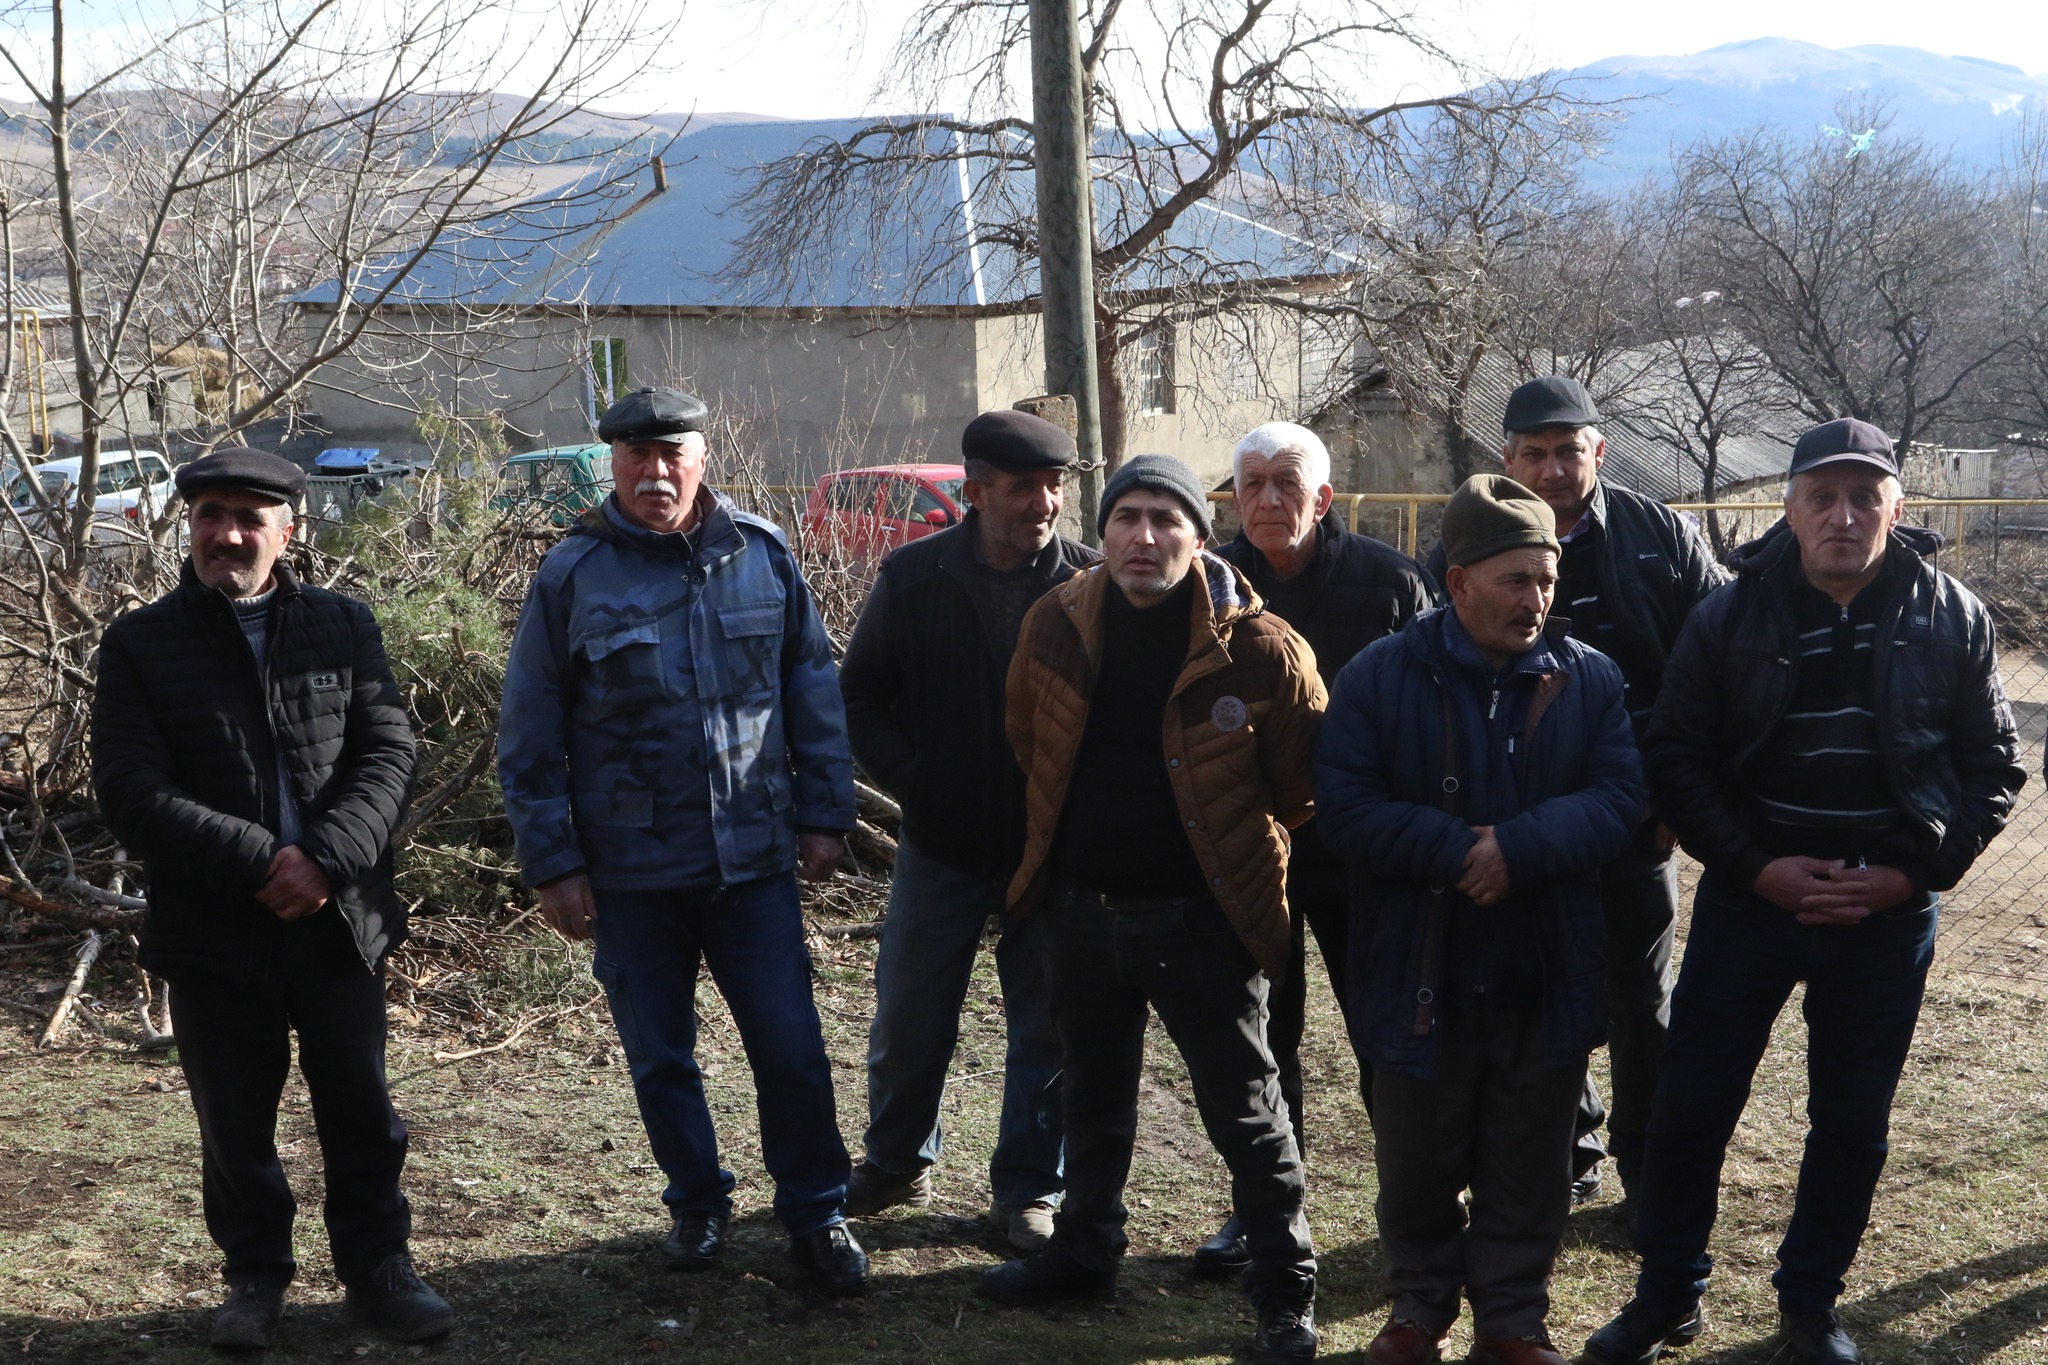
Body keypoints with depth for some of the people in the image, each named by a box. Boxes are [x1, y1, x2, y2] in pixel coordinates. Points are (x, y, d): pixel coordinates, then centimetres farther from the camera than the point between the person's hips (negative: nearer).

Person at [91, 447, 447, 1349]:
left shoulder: (342, 625, 5)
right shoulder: (139, 645, 0)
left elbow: (388, 752, -2)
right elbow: (131, 790, -9)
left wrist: (325, 858, -18)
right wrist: (261, 863, -19)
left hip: (339, 921, 1)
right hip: (212, 934, -1)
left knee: (360, 1108, 9)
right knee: (235, 1121, 10)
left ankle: (377, 1266, 26)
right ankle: (255, 1275, 28)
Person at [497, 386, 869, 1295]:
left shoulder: (762, 554, 1)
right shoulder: (571, 576, -4)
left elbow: (814, 689, 7)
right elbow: (529, 741, -1)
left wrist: (824, 813, 4)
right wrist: (552, 866, -4)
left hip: (755, 857, 0)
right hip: (631, 872, 0)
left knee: (792, 1049, 1)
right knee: (660, 1058, 12)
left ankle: (815, 1213, 18)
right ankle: (697, 1204, 32)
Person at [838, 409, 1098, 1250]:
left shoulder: (1089, 582, -7)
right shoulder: (912, 578, -3)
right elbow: (861, 692, 6)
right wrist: (906, 776, -5)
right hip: (941, 846, 1)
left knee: (1046, 1029, 8)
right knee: (908, 1019, 12)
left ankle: (1028, 1193, 23)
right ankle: (896, 1163, 35)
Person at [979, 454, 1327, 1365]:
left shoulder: (1260, 650, -16)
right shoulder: (1056, 624, -4)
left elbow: (1300, 783, -3)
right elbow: (1028, 738, 15)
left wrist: (1232, 844, 7)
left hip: (1200, 916, -4)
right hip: (1079, 908, 5)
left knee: (1245, 1112, 5)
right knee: (1094, 1099, 22)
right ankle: (1084, 1252, 40)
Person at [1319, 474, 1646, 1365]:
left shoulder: (1589, 679, 0)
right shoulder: (1380, 677, -6)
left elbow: (1618, 799, -8)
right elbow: (1343, 806, -12)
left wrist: (1519, 846, -23)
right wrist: (1456, 851, -22)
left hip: (1547, 983, 1)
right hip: (1419, 979, -1)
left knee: (1529, 1172, 13)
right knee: (1419, 1165, 14)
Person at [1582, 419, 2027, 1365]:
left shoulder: (1951, 619, -1)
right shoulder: (1731, 617, -4)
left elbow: (1993, 765, 3)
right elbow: (1676, 759, -3)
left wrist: (1914, 871, -8)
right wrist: (1757, 867, -12)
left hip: (1888, 918, 1)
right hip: (1748, 900, -1)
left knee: (1853, 1122, 11)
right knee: (1690, 1105, 3)